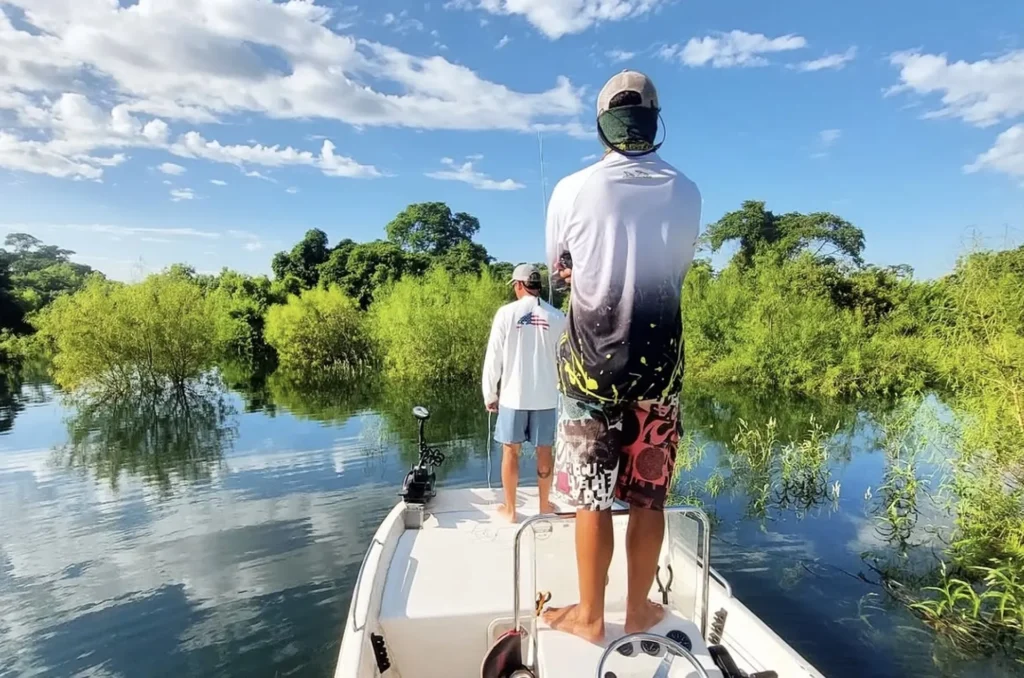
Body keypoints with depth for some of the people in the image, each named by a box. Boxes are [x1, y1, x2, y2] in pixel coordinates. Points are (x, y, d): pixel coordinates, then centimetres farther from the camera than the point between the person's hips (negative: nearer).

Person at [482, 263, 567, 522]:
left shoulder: (506, 312, -6)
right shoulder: (558, 317, -3)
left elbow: (493, 358, -4)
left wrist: (489, 394, 5)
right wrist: (565, 390, 13)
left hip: (513, 395, -1)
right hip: (546, 396, 2)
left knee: (510, 451, 10)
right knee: (544, 451, 13)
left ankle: (510, 509, 21)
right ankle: (544, 506, 26)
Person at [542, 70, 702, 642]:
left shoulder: (573, 190, -5)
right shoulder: (686, 192, 3)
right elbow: (679, 270, 13)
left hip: (592, 363, -2)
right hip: (659, 365, 3)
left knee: (591, 495, 8)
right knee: (649, 496, 12)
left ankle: (590, 616, 22)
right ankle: (639, 610, 27)